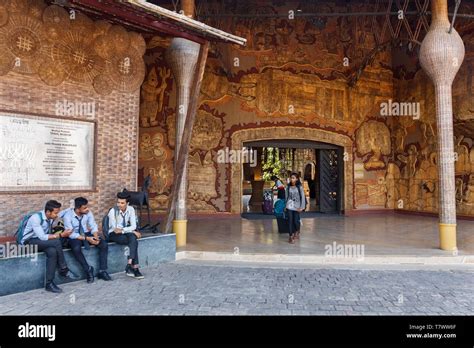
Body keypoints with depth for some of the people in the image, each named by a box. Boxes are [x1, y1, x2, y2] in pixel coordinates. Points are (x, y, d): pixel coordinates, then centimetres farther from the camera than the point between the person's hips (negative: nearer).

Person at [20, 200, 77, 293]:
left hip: (42, 241, 6)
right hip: (29, 242, -6)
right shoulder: (36, 218, -26)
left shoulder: (51, 217, -4)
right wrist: (61, 235, -28)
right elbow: (42, 237, -28)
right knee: (56, 242, -30)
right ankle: (64, 270, -16)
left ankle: (49, 284, -21)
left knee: (52, 252, -29)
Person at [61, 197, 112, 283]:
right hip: (74, 237, -4)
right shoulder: (68, 215, -21)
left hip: (86, 234, 4)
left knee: (104, 245, -19)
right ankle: (88, 270, -16)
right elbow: (71, 234, -22)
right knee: (76, 249, -38)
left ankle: (102, 271, -12)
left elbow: (93, 226, -3)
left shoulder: (88, 212, -9)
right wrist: (87, 238, -29)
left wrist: (96, 237, -23)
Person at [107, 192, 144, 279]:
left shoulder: (131, 209, -6)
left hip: (125, 233, 4)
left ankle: (129, 265, -32)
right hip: (113, 234, -4)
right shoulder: (113, 211, -18)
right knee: (134, 242, -29)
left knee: (133, 238, -32)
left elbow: (133, 226, -8)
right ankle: (135, 268, -28)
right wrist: (133, 232, -19)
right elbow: (115, 229, -19)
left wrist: (122, 230, -26)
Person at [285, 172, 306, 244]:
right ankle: (291, 236, 3)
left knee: (296, 221, 0)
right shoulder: (288, 187, 4)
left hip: (296, 207, -2)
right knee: (290, 221, -4)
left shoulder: (299, 187, -4)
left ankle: (297, 232, 31)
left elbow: (303, 197, -4)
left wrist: (301, 207, -8)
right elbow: (287, 196, 8)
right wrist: (286, 205, 4)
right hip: (289, 206, 2)